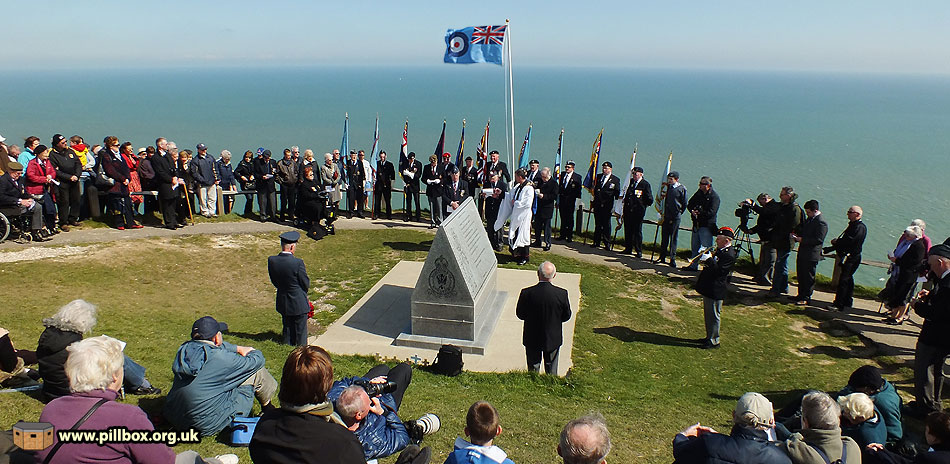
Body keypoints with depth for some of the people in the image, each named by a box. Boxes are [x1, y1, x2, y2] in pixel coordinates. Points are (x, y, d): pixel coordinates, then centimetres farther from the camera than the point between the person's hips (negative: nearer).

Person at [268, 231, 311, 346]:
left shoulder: (271, 260, -9)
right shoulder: (298, 263, -25)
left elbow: (274, 281, 3)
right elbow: (306, 284, -14)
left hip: (283, 303, 5)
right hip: (298, 303, -5)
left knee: (287, 330, 21)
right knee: (300, 331, 10)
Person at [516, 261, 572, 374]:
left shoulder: (526, 293, -23)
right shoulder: (562, 294, -21)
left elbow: (520, 314, -8)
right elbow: (567, 316, -6)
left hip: (532, 339, 0)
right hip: (553, 339, 1)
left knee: (533, 369, 20)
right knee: (551, 371, 21)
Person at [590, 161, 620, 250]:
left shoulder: (615, 180, 1)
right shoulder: (598, 177, 12)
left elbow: (617, 194, 2)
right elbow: (594, 189, 17)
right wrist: (592, 201, 12)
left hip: (607, 206, -4)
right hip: (597, 204, 4)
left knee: (606, 225, -2)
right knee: (597, 224, 8)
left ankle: (607, 243, 4)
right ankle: (596, 242, 14)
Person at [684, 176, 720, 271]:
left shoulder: (714, 197, -11)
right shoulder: (699, 193, 9)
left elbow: (711, 213, -19)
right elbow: (689, 204, 12)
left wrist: (699, 214, -14)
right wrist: (692, 211, -8)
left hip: (707, 226, -7)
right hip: (696, 224, 7)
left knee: (705, 248, -8)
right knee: (695, 247, 16)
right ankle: (693, 265, 27)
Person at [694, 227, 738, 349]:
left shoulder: (729, 255, -20)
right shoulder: (720, 250, 9)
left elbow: (718, 270, -27)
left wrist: (709, 259, -25)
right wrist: (704, 256, -2)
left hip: (715, 290, -10)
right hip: (708, 289, 10)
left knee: (713, 315, 2)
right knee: (708, 315, 20)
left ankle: (714, 341, 13)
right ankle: (710, 337, 33)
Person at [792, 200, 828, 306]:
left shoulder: (821, 223, -17)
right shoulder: (808, 219, 12)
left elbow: (818, 240, -21)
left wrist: (802, 239, -21)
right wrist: (797, 236, 5)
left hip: (811, 255, -9)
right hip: (802, 253, 9)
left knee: (809, 277, 0)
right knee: (801, 276, 17)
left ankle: (807, 298, 8)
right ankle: (801, 295, 29)